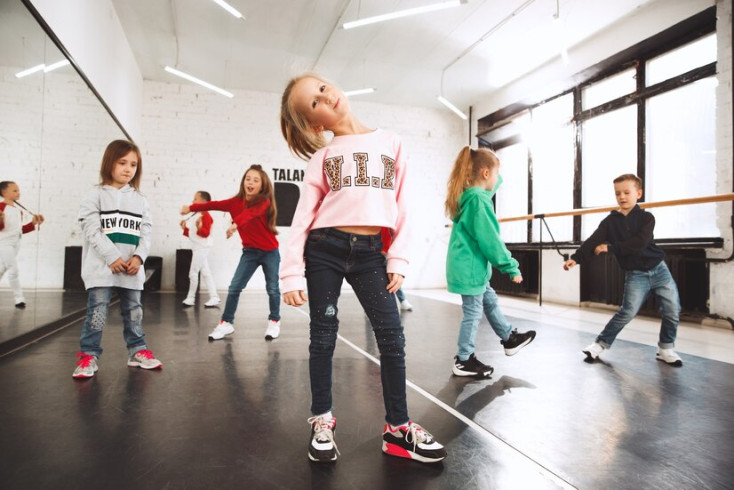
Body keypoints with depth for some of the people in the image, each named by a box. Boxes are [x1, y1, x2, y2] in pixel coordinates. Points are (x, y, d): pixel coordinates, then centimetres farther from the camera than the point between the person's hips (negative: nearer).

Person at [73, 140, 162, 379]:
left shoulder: (140, 200, 13)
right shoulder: (96, 195, 2)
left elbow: (145, 233, 7)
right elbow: (92, 230, -8)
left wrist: (138, 257, -10)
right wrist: (113, 257, -16)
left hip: (132, 267, 4)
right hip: (102, 265, -3)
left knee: (134, 311, 11)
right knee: (97, 311, -3)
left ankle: (138, 351, 21)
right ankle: (88, 355, 8)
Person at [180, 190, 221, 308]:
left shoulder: (205, 215, -14)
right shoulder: (196, 215, 16)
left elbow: (206, 233, -20)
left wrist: (199, 227, -37)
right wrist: (185, 229, 10)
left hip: (202, 248, -10)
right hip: (198, 248, 10)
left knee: (193, 273, -3)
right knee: (206, 273, 8)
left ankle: (191, 298, 9)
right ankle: (214, 297, 10)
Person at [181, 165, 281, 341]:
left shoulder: (265, 202, -18)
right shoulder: (236, 202, -3)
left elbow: (250, 212, -38)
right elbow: (214, 205, 9)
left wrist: (235, 224, -55)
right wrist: (191, 208, 17)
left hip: (270, 252, -4)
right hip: (249, 251, 4)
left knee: (272, 288, 3)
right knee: (234, 287, 0)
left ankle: (274, 322, 20)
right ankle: (226, 323, 12)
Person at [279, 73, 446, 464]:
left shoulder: (390, 143, 7)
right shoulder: (323, 156, 3)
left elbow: (402, 205, 6)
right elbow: (302, 216, 0)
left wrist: (398, 259, 0)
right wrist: (292, 273, -7)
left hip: (369, 253, 1)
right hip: (324, 249, -1)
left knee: (392, 337, 1)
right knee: (324, 335, 6)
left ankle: (397, 428, 17)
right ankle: (322, 422, 24)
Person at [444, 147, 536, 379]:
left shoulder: (466, 196, 7)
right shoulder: (479, 200, -21)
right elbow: (490, 240, -21)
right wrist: (511, 267, -15)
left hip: (469, 266, 10)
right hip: (470, 267, -10)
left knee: (490, 301, 23)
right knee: (473, 312, 3)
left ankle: (509, 338, 41)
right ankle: (464, 361, 16)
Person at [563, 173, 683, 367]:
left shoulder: (646, 217, -5)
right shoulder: (610, 221, -1)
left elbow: (638, 244, -20)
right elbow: (593, 242, -13)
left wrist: (610, 248, -23)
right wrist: (576, 258, -27)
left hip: (658, 269, 1)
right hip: (635, 274, -1)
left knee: (672, 310, 0)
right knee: (627, 311, -10)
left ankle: (666, 349, 20)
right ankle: (600, 343, 4)